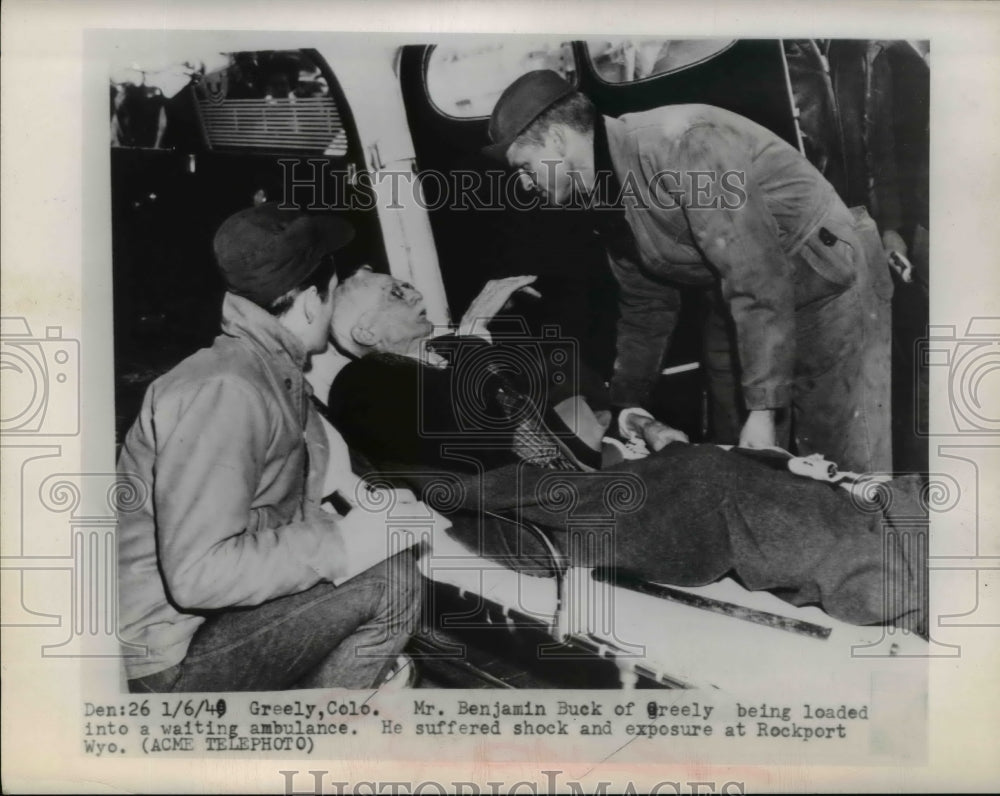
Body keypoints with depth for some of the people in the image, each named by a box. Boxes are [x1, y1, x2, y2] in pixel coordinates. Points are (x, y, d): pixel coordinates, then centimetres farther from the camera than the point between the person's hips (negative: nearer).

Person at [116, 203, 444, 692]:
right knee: (388, 579, -19)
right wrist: (343, 542, -26)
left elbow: (287, 515, 10)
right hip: (171, 660, -10)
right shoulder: (226, 391, -23)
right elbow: (197, 572, -30)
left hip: (210, 616, 10)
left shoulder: (273, 374, 8)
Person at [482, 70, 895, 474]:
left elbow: (759, 280, -30)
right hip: (743, 305, 8)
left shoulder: (679, 144, -26)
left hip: (826, 279, -8)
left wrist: (763, 406, -30)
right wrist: (623, 408, 19)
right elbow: (645, 308, 15)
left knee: (846, 471, -7)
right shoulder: (610, 195, 3)